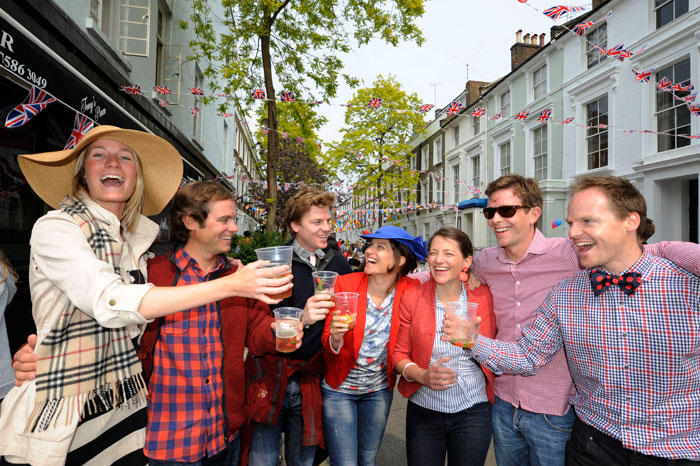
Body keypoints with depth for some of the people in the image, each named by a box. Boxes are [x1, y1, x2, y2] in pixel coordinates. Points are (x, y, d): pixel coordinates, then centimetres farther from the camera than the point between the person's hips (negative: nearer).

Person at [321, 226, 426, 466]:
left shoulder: (410, 290, -13)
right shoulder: (345, 284, -17)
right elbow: (327, 344, -14)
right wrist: (336, 337, -35)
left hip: (379, 390, 2)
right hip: (339, 388, -2)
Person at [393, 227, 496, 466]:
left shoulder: (485, 297, -7)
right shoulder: (412, 297, -8)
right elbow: (399, 354, -2)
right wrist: (423, 376, -18)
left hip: (473, 412, 0)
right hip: (424, 411, 0)